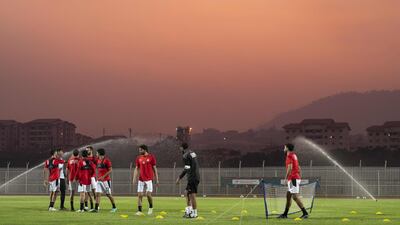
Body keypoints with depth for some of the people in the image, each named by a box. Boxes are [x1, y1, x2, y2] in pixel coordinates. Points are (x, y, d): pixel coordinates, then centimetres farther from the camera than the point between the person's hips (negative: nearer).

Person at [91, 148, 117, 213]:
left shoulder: (106, 160, -11)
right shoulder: (98, 160, 11)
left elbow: (110, 170, -14)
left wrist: (103, 176, -20)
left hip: (106, 180, -7)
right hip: (99, 180, 7)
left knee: (108, 194, 1)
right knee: (97, 194, -3)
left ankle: (114, 207, 16)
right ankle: (96, 208, -5)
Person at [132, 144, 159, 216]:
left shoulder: (151, 157, -1)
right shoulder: (138, 158, 9)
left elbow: (154, 168, 2)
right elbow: (136, 169, 12)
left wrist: (156, 179, 2)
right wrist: (134, 178, 2)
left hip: (149, 179, -4)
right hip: (141, 179, 4)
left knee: (148, 194, -10)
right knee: (139, 195, -2)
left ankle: (151, 207, 15)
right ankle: (139, 211, 2)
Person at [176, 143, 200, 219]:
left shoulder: (186, 155, -12)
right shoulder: (192, 153, 16)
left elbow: (186, 169, -17)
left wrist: (179, 177, -12)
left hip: (192, 178, -10)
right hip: (195, 177, 10)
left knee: (192, 195, -5)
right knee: (187, 193, 16)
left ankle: (194, 213, -2)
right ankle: (189, 211, 16)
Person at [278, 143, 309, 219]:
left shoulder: (289, 156, -11)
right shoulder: (294, 155, 18)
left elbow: (290, 168, -22)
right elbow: (298, 168, 21)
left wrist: (286, 177, -17)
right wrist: (299, 177, 23)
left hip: (293, 179, -10)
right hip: (297, 177, 10)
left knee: (295, 197, -11)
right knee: (288, 196, 14)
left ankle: (305, 213, -15)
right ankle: (285, 214, 19)